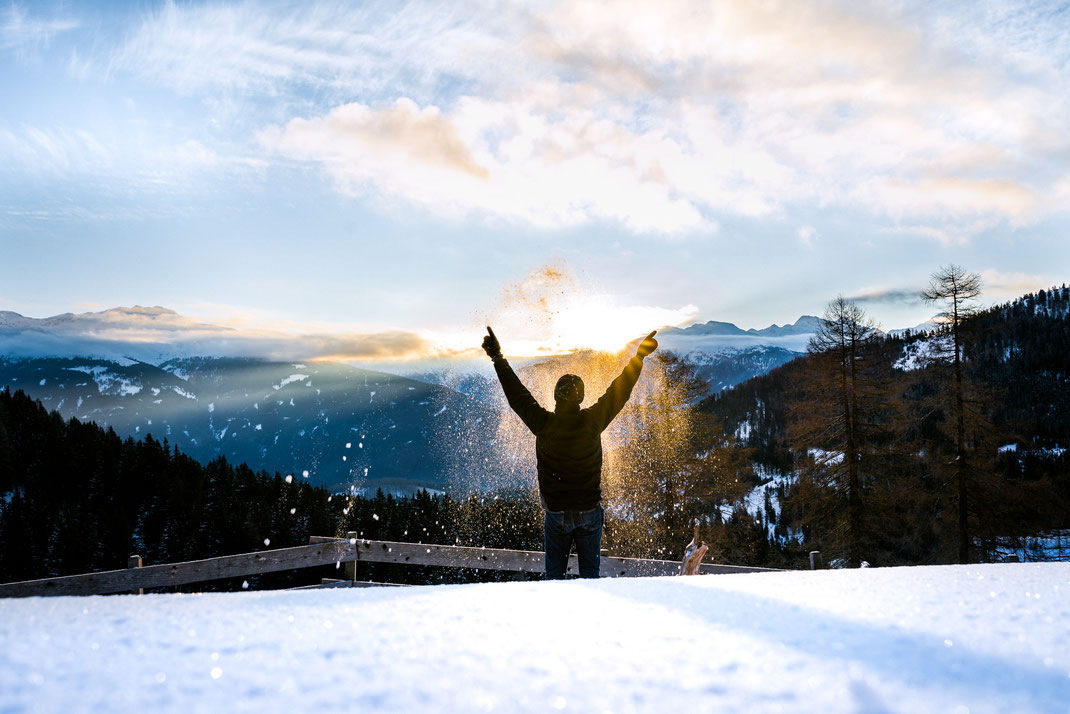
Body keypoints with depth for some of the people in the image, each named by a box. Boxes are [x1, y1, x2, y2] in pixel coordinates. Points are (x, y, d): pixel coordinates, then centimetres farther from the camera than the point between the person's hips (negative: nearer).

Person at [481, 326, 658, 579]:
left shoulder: (544, 424, -16)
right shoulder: (593, 421, -14)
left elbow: (517, 395, -7)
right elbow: (620, 391, -5)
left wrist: (498, 359, 1)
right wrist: (640, 356, 5)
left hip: (556, 513, 0)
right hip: (590, 512, 1)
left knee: (554, 572, 12)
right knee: (590, 574, 11)